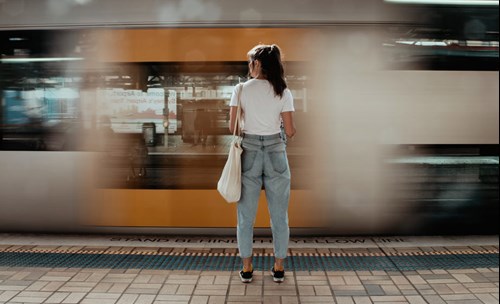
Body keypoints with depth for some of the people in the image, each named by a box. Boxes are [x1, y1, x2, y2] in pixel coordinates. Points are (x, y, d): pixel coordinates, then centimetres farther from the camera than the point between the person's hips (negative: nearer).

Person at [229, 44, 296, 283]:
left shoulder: (241, 89, -4)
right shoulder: (283, 92, -3)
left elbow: (232, 126, -3)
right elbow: (290, 131, -3)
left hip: (249, 152, 0)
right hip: (276, 152, 0)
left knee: (246, 215, 11)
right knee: (279, 215, 11)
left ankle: (247, 268, 17)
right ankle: (279, 268, 18)